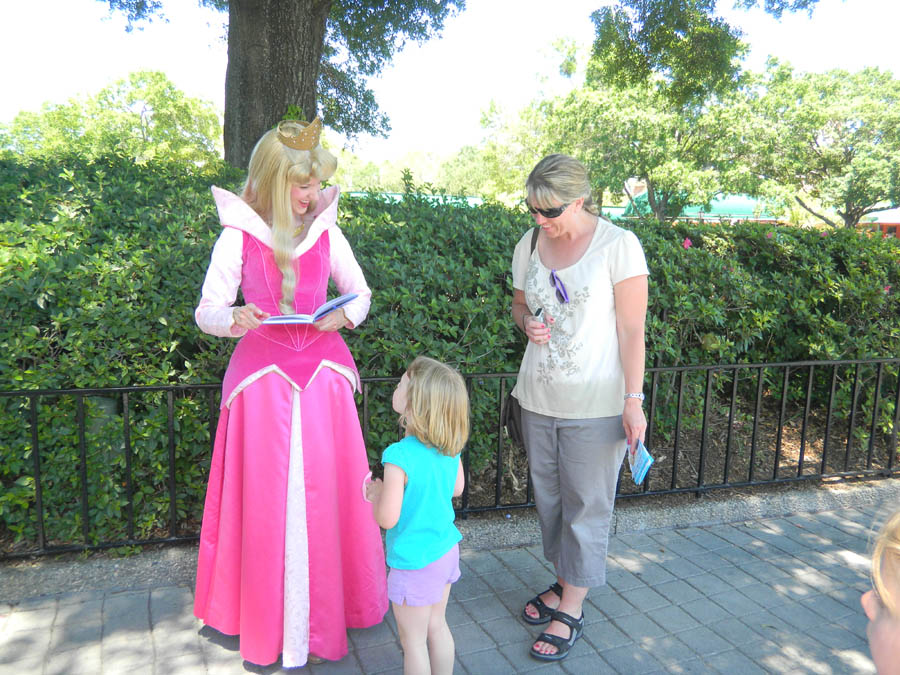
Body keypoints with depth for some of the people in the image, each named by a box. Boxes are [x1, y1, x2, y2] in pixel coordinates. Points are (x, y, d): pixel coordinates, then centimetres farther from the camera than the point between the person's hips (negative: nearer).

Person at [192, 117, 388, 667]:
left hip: (322, 373, 2)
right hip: (262, 372, -2)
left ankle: (329, 604, 27)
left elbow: (361, 293, 12)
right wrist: (236, 319, -25)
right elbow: (206, 312, -3)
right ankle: (267, 617, 23)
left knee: (325, 494, 7)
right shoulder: (239, 235, -4)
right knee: (265, 498, 4)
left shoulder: (327, 231, 2)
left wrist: (345, 314, -10)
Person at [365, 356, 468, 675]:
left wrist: (377, 492, -7)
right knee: (437, 626, 26)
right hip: (447, 552, 7)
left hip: (414, 564, -7)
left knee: (413, 642, 15)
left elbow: (387, 518, -25)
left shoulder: (400, 457, -31)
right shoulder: (451, 445, -9)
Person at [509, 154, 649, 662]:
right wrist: (527, 322, -6)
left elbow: (631, 329, -11)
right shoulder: (529, 245, 4)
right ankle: (565, 582, 37)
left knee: (586, 505, 6)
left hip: (595, 404, -5)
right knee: (549, 498, 17)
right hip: (539, 397, 6)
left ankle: (572, 608, 20)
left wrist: (633, 400, -13)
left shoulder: (618, 245, -12)